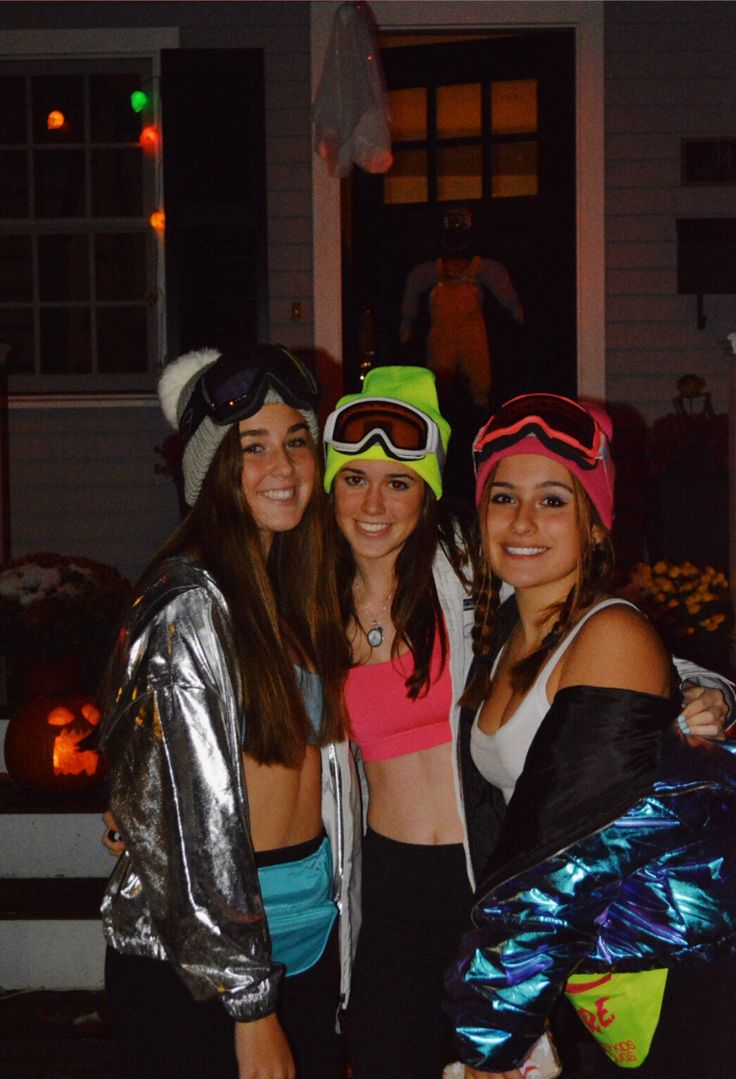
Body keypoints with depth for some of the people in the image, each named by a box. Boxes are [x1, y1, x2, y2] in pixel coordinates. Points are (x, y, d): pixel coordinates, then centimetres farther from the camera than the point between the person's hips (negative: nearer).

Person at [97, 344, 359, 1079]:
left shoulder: (290, 592, 8)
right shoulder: (190, 604, -17)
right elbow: (200, 816, -19)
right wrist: (251, 1012, -17)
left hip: (308, 935, 7)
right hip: (197, 962, -7)